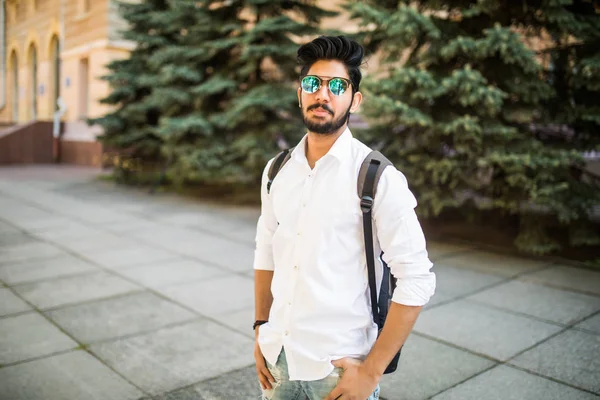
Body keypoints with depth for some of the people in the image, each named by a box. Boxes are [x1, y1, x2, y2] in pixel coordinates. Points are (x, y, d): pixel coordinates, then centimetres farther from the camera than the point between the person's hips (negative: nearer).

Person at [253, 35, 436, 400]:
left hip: (338, 365, -4)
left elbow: (417, 280, -14)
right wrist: (261, 329, 7)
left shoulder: (379, 178, -14)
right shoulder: (276, 171, 2)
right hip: (277, 355, 4)